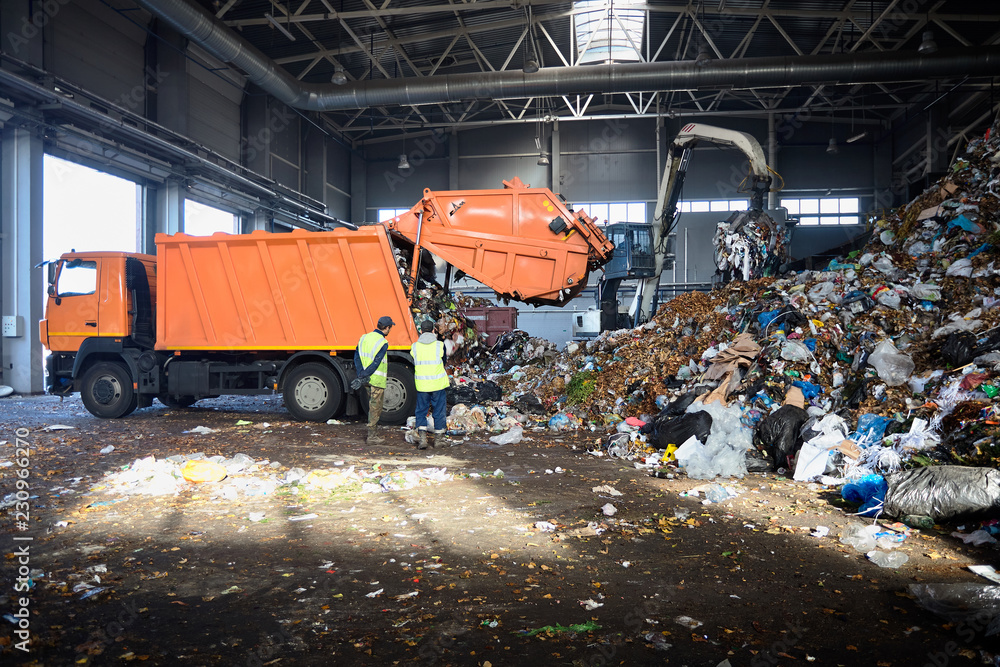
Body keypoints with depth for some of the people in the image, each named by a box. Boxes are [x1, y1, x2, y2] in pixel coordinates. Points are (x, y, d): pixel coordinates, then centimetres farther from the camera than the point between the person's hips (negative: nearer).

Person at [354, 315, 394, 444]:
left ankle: (374, 433, 28)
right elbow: (376, 363, -20)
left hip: (368, 379, 7)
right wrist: (362, 378, -18)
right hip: (378, 380, -7)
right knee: (375, 408, 2)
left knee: (372, 407, 20)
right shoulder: (383, 343, -15)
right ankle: (372, 437, 8)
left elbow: (357, 357, 2)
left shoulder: (364, 337, 7)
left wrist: (361, 374, -6)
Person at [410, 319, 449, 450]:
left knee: (421, 411, 10)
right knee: (438, 411, 11)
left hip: (421, 384, 1)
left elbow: (414, 365, 10)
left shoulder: (414, 347, -2)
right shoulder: (440, 345, -4)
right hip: (438, 383, 0)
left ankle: (422, 439, -1)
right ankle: (437, 439, 19)